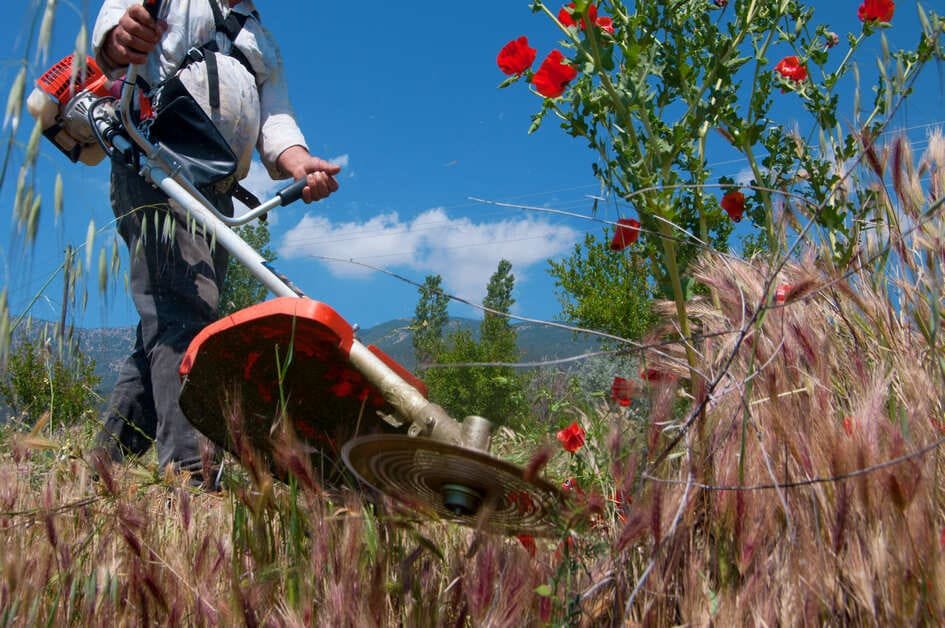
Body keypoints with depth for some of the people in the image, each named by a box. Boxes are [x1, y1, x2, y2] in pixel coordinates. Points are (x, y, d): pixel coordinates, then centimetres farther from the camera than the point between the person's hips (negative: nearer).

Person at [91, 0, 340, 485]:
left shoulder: (265, 46, 30)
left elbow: (275, 119, 15)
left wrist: (297, 162, -9)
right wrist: (117, 40, -31)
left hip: (216, 194, 7)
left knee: (165, 328, 4)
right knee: (183, 311, -22)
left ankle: (107, 460, 12)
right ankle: (189, 469, -30)